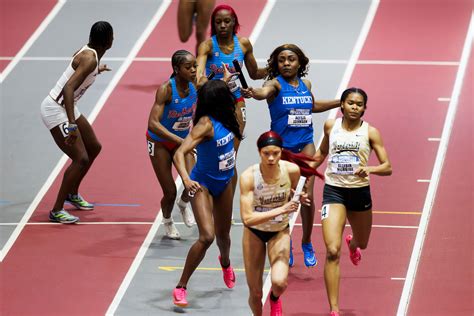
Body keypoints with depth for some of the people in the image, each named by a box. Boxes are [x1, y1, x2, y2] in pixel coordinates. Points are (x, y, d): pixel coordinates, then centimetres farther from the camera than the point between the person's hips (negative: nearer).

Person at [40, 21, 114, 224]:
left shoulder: (89, 53, 4)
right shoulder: (90, 59, -26)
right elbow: (68, 89, -36)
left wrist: (97, 70, 51)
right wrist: (72, 125, -43)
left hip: (66, 107, 10)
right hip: (55, 110, -10)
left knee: (94, 148, 21)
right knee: (81, 159, -14)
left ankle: (72, 194, 40)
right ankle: (56, 211, -5)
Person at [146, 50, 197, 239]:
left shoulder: (195, 86, -15)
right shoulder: (166, 89, -30)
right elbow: (153, 123, -38)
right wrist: (180, 140, -45)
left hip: (182, 140, 4)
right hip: (160, 143, -4)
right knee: (170, 192, 0)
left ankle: (183, 204, 18)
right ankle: (167, 221, 34)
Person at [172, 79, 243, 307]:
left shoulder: (223, 117, -9)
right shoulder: (206, 124, -30)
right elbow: (179, 154, -38)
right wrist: (186, 180, -51)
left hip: (224, 182, 7)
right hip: (203, 185, -7)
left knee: (223, 234, 22)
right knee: (207, 236, -21)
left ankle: (225, 262, 57)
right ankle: (181, 287, -11)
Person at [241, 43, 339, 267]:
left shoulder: (306, 84, 6)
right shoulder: (276, 84, -9)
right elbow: (264, 92, -34)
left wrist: (340, 102, 30)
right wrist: (253, 93, -57)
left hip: (305, 144, 3)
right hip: (281, 146, -3)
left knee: (307, 196, -5)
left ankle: (306, 243, 13)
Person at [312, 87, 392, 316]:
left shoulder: (370, 132, -5)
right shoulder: (330, 126, 0)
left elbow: (387, 167, -10)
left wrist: (369, 169, -29)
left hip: (360, 192, 1)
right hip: (333, 191, -1)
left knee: (362, 243, 25)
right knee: (332, 251, -17)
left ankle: (352, 244, 67)